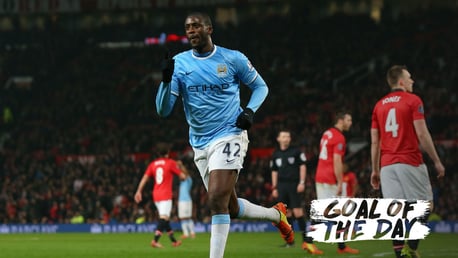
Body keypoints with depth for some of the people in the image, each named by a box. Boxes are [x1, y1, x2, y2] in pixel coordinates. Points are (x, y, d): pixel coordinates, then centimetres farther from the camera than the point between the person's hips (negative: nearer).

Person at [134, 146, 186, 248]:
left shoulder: (153, 164, 10)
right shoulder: (171, 163, -2)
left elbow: (145, 178, 3)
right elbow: (182, 176, 2)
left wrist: (139, 191, 1)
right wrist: (180, 166, 21)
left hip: (156, 195, 6)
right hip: (166, 195, -6)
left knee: (165, 218, 16)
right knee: (164, 218, -13)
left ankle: (174, 241, 24)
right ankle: (155, 240, -28)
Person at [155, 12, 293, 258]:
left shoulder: (232, 59, -2)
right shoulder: (179, 64, 1)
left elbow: (260, 86, 13)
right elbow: (163, 110, -4)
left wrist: (250, 110, -6)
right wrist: (166, 80, -21)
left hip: (229, 136, -4)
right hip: (200, 144, 5)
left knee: (217, 199, -21)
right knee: (230, 207, 13)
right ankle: (276, 214, 39)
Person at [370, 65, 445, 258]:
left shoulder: (379, 105, 13)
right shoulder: (413, 101, -3)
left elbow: (374, 142, 12)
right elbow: (422, 135, -9)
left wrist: (375, 170, 18)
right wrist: (437, 161, -2)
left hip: (387, 165, 5)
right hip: (410, 163, -5)